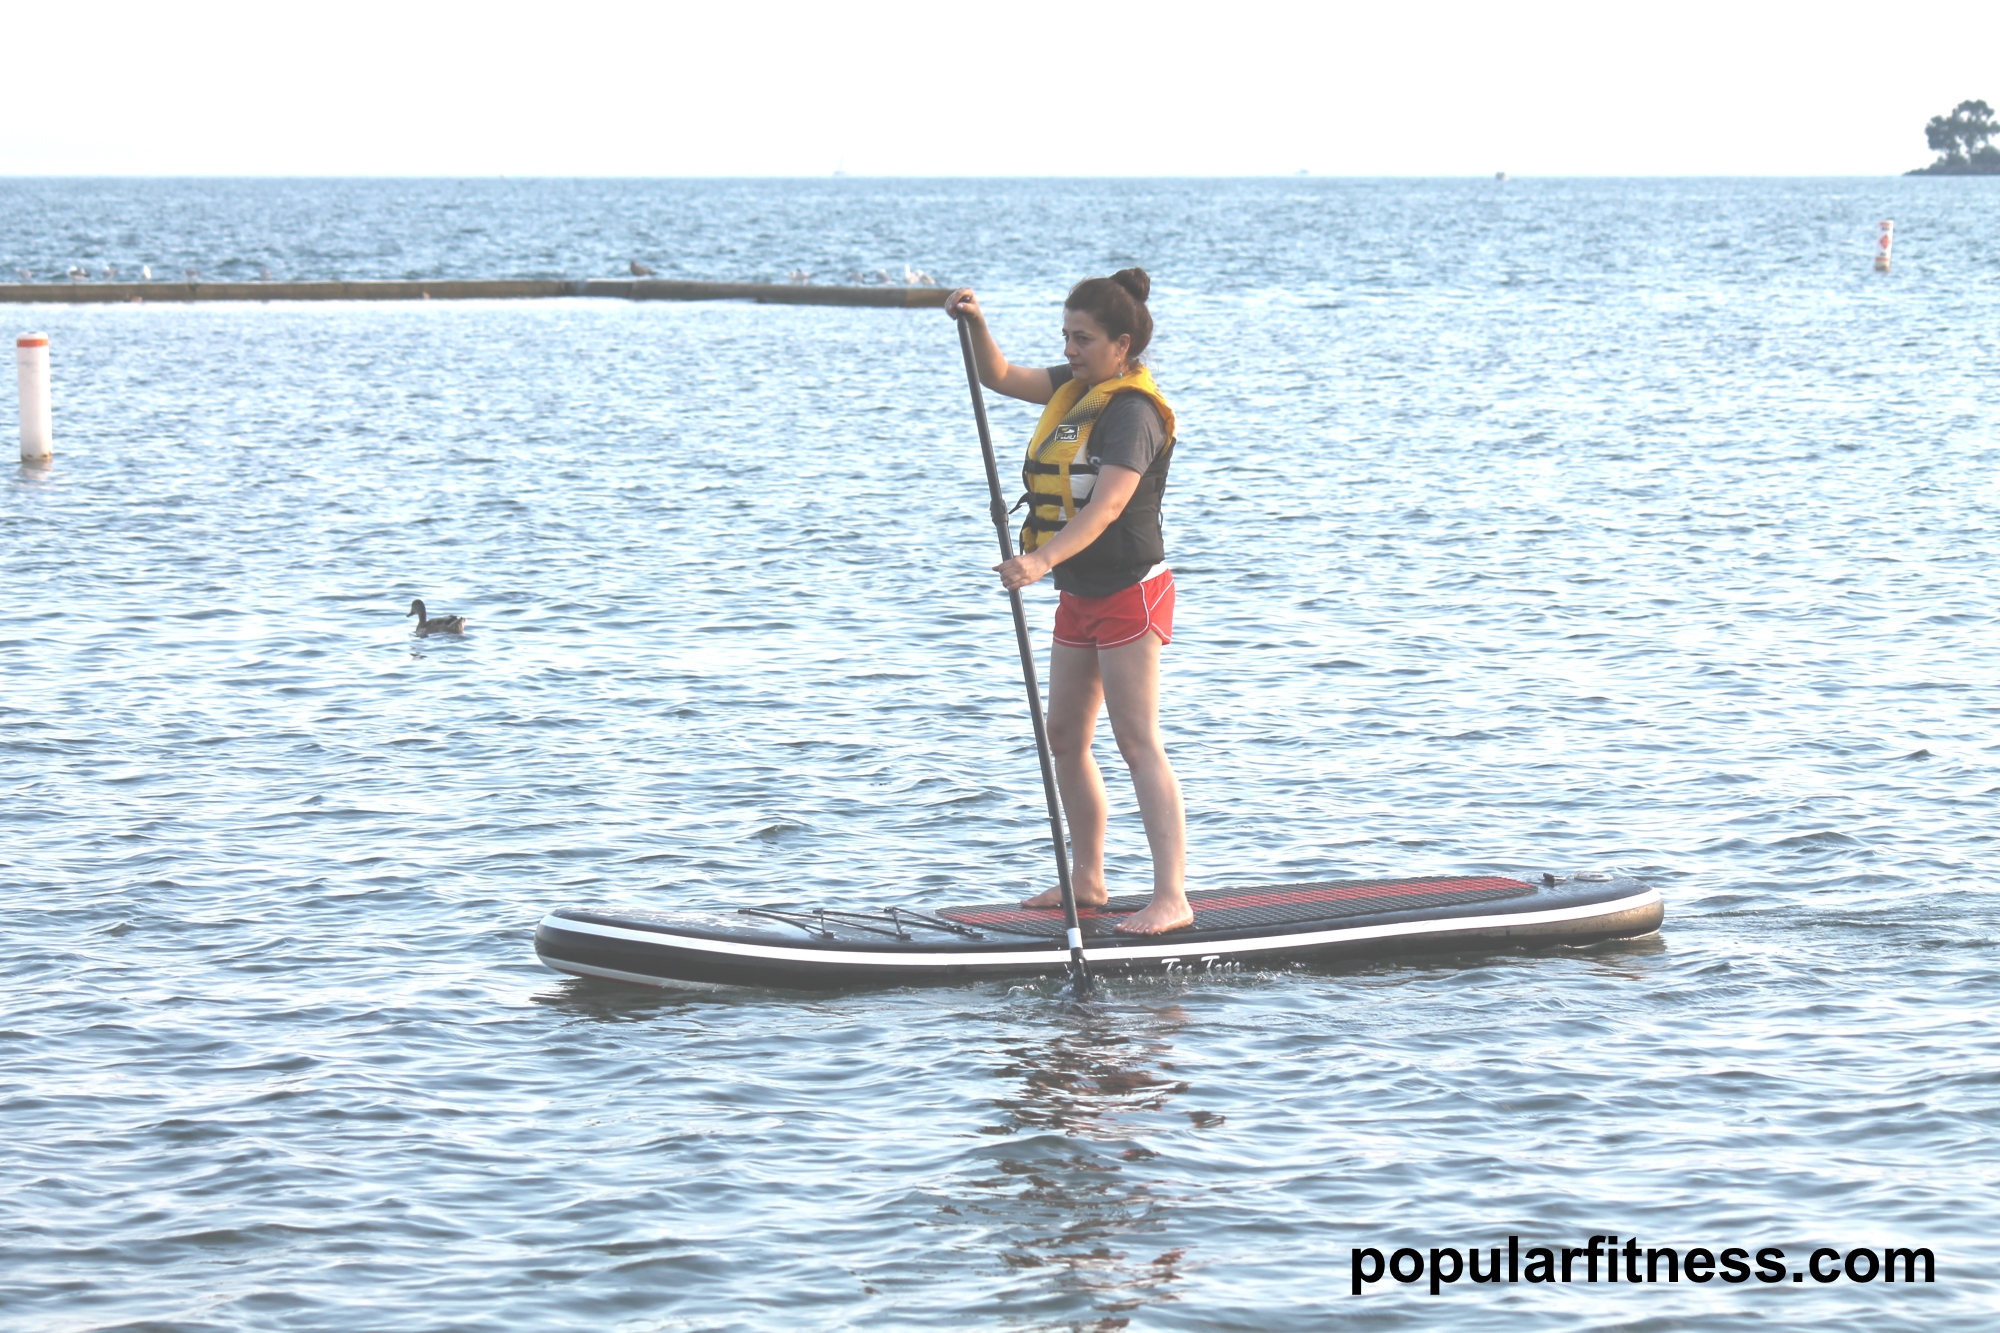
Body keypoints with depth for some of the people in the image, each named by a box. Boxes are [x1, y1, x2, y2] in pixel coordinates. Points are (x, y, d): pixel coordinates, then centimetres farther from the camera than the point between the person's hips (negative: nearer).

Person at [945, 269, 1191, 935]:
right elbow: (1001, 378, 19)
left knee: (1138, 743, -14)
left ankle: (1171, 895, -17)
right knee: (1065, 738, 13)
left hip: (1130, 593, -10)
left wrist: (1043, 559, -45)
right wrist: (975, 324, -1)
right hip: (1079, 595, 10)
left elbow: (1107, 506, -32)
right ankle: (1087, 879, 24)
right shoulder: (1078, 386, 8)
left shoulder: (1134, 411, -20)